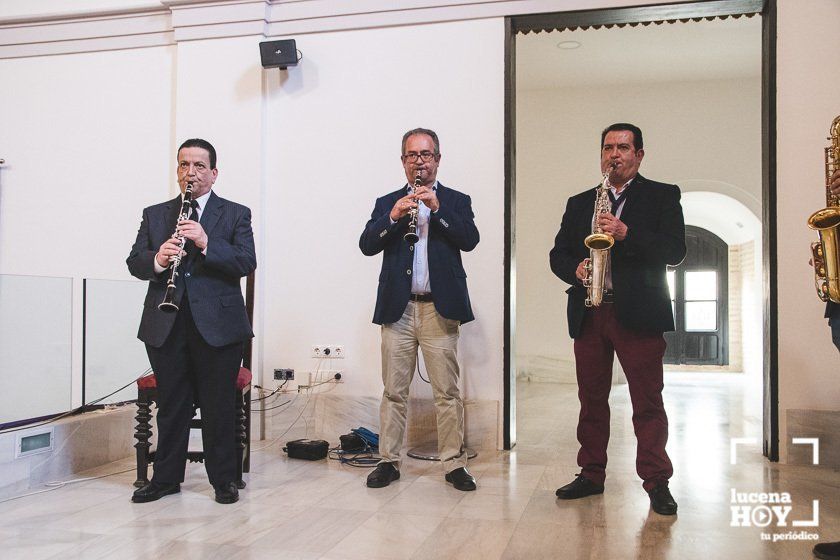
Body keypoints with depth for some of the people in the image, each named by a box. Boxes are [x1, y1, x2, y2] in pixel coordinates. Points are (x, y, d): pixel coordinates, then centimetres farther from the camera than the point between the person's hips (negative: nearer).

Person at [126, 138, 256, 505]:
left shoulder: (236, 214, 6)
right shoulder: (154, 214, 15)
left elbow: (247, 262, -7)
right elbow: (134, 263, 6)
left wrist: (206, 243, -22)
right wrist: (157, 260, -17)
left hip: (217, 325, -2)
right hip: (166, 326, 3)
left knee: (219, 406, 4)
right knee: (171, 405, 10)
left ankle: (224, 479, 17)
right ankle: (166, 478, 24)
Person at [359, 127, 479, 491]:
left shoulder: (456, 201, 11)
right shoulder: (387, 203, 15)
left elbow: (469, 240, -6)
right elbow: (367, 245, 1)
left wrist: (437, 208, -15)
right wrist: (394, 216, -13)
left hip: (440, 308, -1)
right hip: (397, 309, 2)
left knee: (448, 392, 0)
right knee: (394, 391, 5)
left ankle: (454, 464, 9)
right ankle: (389, 461, 15)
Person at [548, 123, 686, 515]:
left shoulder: (662, 196, 7)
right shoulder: (579, 203, 18)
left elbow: (675, 250, -5)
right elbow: (558, 254, 15)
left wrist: (627, 234, -18)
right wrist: (575, 270, -7)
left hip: (639, 313, -4)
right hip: (588, 314, 4)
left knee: (647, 401, -1)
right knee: (591, 399, 9)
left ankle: (657, 482, 8)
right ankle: (591, 475, 20)